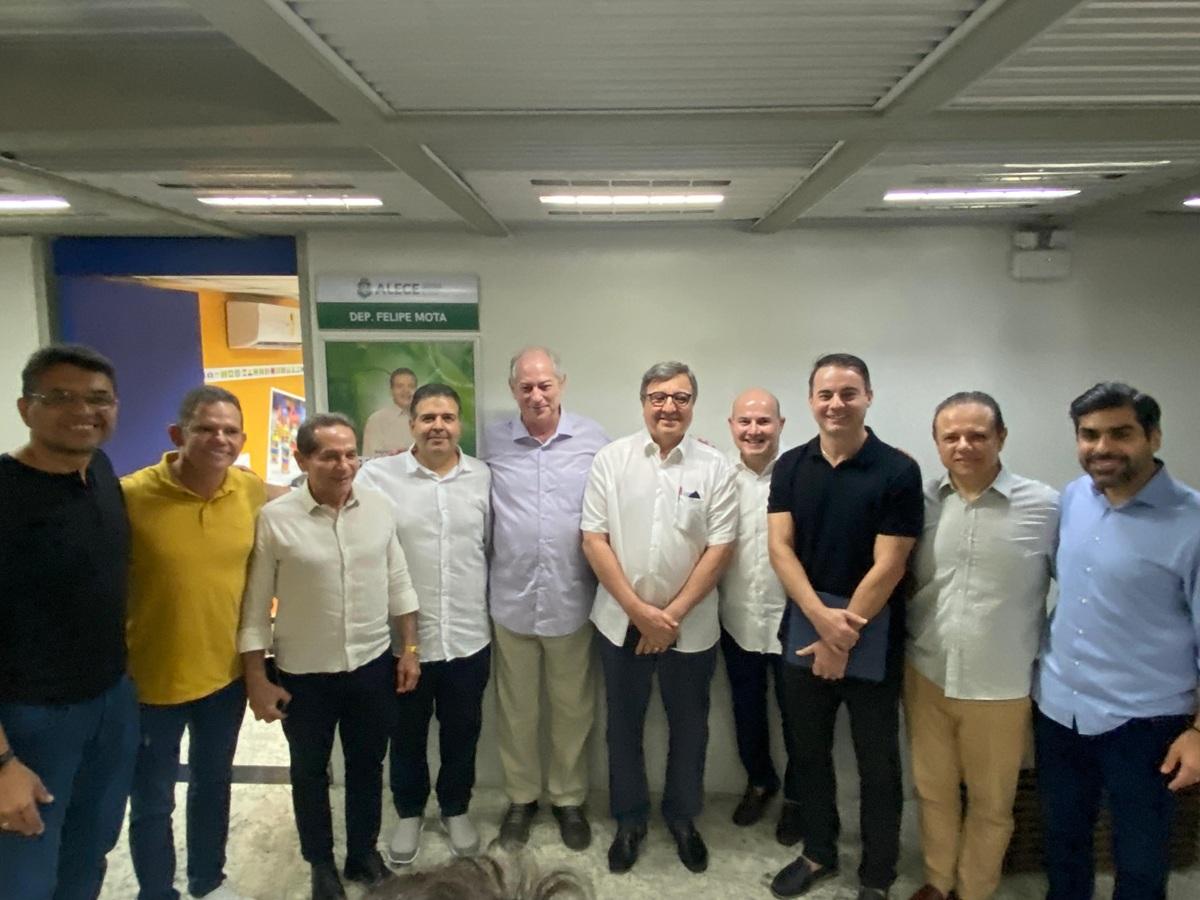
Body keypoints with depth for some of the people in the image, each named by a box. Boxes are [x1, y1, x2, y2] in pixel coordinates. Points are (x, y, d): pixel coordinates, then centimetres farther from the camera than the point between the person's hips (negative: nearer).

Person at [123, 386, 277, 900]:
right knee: (153, 802, 13)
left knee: (213, 784, 23)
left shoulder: (254, 492, -8)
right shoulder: (132, 495, -19)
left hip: (227, 672, 4)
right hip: (151, 679, -4)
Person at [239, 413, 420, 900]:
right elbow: (255, 607, -9)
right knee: (310, 771, 17)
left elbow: (398, 584, 3)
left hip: (372, 664, 3)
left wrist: (409, 649, 4)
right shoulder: (275, 518, -15)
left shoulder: (379, 507, -5)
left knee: (367, 765, 18)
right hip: (304, 673, -2)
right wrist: (257, 679, -8)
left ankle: (364, 853, 39)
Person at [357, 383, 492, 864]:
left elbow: (493, 548, 6)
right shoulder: (377, 475, -9)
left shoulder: (484, 477, 0)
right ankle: (409, 812, 42)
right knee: (407, 734, 18)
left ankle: (456, 809, 42)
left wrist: (491, 612, 8)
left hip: (469, 636, 2)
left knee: (462, 732, 18)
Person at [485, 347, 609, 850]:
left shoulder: (593, 439, -4)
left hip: (571, 599, -1)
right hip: (511, 600, 1)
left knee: (572, 707, 14)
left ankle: (569, 798, 34)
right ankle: (521, 796, 36)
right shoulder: (494, 442, -1)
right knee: (515, 707, 16)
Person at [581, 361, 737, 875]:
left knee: (688, 724, 15)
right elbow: (593, 539, -7)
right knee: (624, 723, 14)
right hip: (622, 621, 0)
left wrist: (673, 613, -12)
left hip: (692, 625, 0)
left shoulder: (714, 467, -5)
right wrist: (638, 609, -12)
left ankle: (682, 817, 37)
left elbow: (719, 549, -7)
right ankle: (629, 818, 34)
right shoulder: (611, 459, -4)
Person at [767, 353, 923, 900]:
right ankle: (818, 853, 38)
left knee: (877, 763, 10)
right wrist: (822, 618, -17)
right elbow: (779, 548, -5)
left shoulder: (898, 472, -10)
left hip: (872, 641, -3)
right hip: (803, 633, 4)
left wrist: (844, 637, -13)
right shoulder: (790, 467, 1)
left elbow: (887, 566, -13)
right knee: (809, 752, 17)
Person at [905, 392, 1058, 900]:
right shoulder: (920, 501, -3)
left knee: (990, 802, 17)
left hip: (1002, 687, -2)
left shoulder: (1046, 506, -10)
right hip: (926, 677, 2)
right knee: (933, 789, 19)